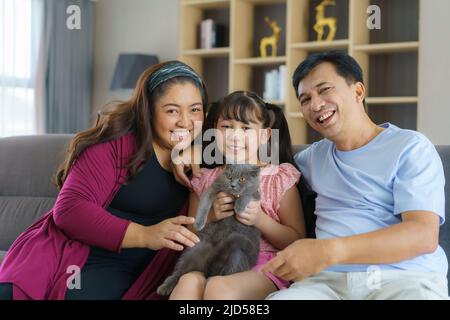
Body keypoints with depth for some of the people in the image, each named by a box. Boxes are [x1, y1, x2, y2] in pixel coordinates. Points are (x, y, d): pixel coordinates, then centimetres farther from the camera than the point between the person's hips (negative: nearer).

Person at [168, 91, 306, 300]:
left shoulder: (280, 179, 7)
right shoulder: (205, 180, 16)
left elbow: (297, 241, 5)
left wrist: (260, 220, -11)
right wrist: (210, 217, -3)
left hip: (262, 268, -3)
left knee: (218, 287, -37)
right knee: (189, 281, -35)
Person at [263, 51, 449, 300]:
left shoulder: (410, 148, 5)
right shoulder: (312, 157, 23)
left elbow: (424, 235, -10)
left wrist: (330, 251, -23)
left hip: (405, 278, -4)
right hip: (328, 279, 4)